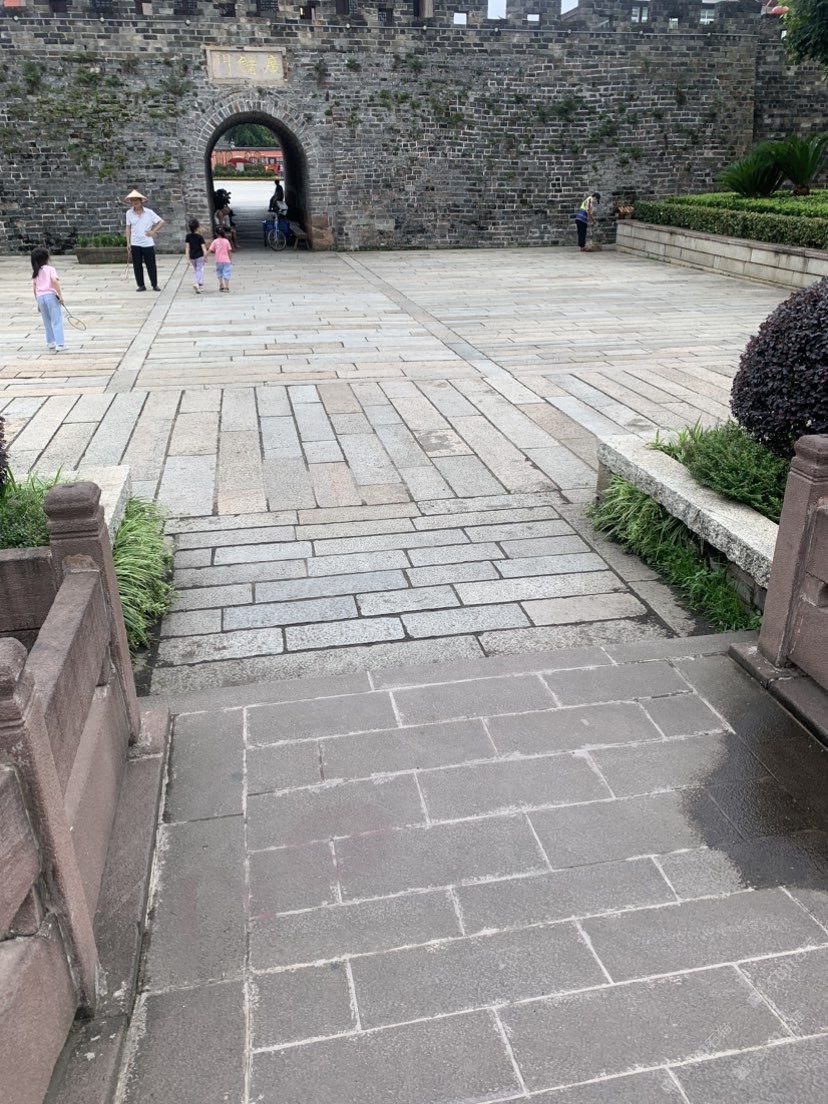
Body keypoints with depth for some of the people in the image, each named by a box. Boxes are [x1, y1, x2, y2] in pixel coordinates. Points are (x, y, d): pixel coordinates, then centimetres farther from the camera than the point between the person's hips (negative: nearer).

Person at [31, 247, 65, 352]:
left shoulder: (35, 272, 13)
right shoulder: (50, 269, -2)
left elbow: (34, 288, 11)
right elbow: (54, 281, -18)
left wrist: (38, 302, 18)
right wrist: (60, 295, -17)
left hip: (40, 297, 5)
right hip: (51, 295, -5)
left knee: (47, 322, 18)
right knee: (57, 321, -5)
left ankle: (50, 342, 27)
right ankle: (59, 344, -12)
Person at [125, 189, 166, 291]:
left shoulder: (149, 212, -2)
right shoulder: (129, 213, 4)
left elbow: (162, 222, 2)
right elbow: (128, 228, 8)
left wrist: (153, 232, -5)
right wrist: (128, 243, 3)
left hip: (148, 243, -2)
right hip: (135, 244, 2)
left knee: (151, 265, 2)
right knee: (137, 265, 3)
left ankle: (154, 285, 14)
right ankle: (141, 285, 12)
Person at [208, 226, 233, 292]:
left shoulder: (215, 241, -3)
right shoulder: (226, 241, -3)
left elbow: (211, 250, -4)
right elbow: (229, 251, -2)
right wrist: (230, 259, 9)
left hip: (218, 260, 1)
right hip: (226, 260, -1)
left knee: (219, 273, 16)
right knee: (226, 274, 2)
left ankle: (221, 286, 8)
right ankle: (226, 287, -1)